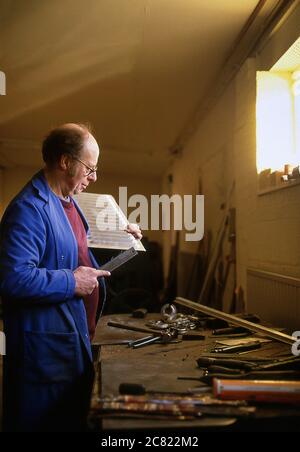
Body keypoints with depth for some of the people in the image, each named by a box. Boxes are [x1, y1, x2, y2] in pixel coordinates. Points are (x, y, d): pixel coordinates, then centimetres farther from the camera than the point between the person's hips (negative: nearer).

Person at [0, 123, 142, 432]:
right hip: (46, 348, -10)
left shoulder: (66, 201, 11)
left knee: (74, 419, 22)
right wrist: (71, 282, -23)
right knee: (46, 422, 7)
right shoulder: (29, 208, -22)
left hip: (76, 339, 10)